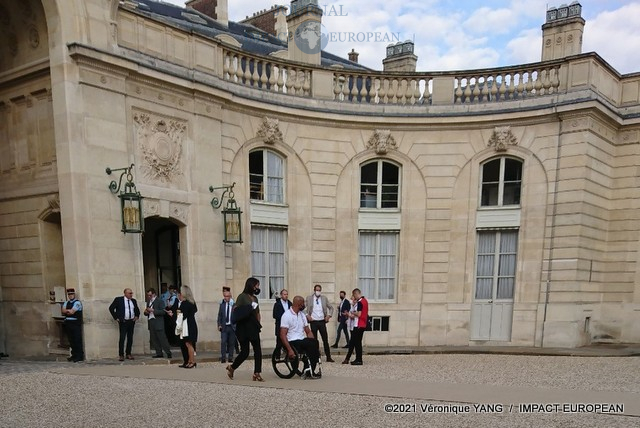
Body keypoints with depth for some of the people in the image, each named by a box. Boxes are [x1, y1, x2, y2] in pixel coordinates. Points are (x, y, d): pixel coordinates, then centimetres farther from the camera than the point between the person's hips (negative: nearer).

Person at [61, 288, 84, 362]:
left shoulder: (77, 302, -4)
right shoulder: (66, 303, 17)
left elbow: (72, 312, -14)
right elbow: (63, 311, 3)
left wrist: (66, 311, 0)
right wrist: (69, 310, -9)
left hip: (76, 323, -6)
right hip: (68, 323, 7)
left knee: (77, 340, -5)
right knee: (71, 340, 9)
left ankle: (79, 356, -1)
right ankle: (74, 355, 16)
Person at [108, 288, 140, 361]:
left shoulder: (134, 301, 12)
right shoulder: (118, 299, -3)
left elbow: (137, 309, 25)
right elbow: (111, 308, -1)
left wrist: (137, 316, 9)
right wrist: (116, 317, -5)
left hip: (131, 321, 5)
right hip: (123, 322, -5)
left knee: (130, 338, 6)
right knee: (122, 338, -8)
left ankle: (128, 354, 15)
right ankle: (121, 355, -1)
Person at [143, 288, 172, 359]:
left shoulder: (160, 301, -6)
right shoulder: (148, 301, 16)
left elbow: (163, 312, -14)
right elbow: (147, 313, 20)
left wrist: (153, 310, -20)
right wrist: (146, 312, -3)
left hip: (158, 323, -7)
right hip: (151, 322, 7)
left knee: (162, 338, -8)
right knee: (154, 339, 6)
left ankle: (168, 353, -4)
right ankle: (159, 353, 13)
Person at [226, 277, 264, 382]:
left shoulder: (255, 298, 16)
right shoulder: (242, 296, -6)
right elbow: (235, 310, -12)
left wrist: (258, 324, 9)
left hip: (253, 327, 7)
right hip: (243, 328, -7)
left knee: (258, 350, 0)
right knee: (245, 352, -2)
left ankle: (257, 373, 9)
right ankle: (231, 367, 19)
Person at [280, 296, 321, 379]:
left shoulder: (302, 315, 15)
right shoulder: (287, 315, -8)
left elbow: (308, 331, 12)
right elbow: (282, 335, -14)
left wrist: (314, 343, -5)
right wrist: (289, 350, -25)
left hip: (302, 341, 7)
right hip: (292, 342, -7)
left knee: (315, 344, -21)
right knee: (311, 345, -27)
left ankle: (308, 371, -14)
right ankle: (309, 372, -14)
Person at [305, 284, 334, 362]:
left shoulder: (324, 298, 6)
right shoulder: (309, 298, 0)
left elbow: (331, 308, 15)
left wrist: (329, 315, 3)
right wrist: (307, 315, -6)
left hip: (322, 321, 2)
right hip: (313, 321, -1)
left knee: (325, 340, 1)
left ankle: (328, 357, 6)